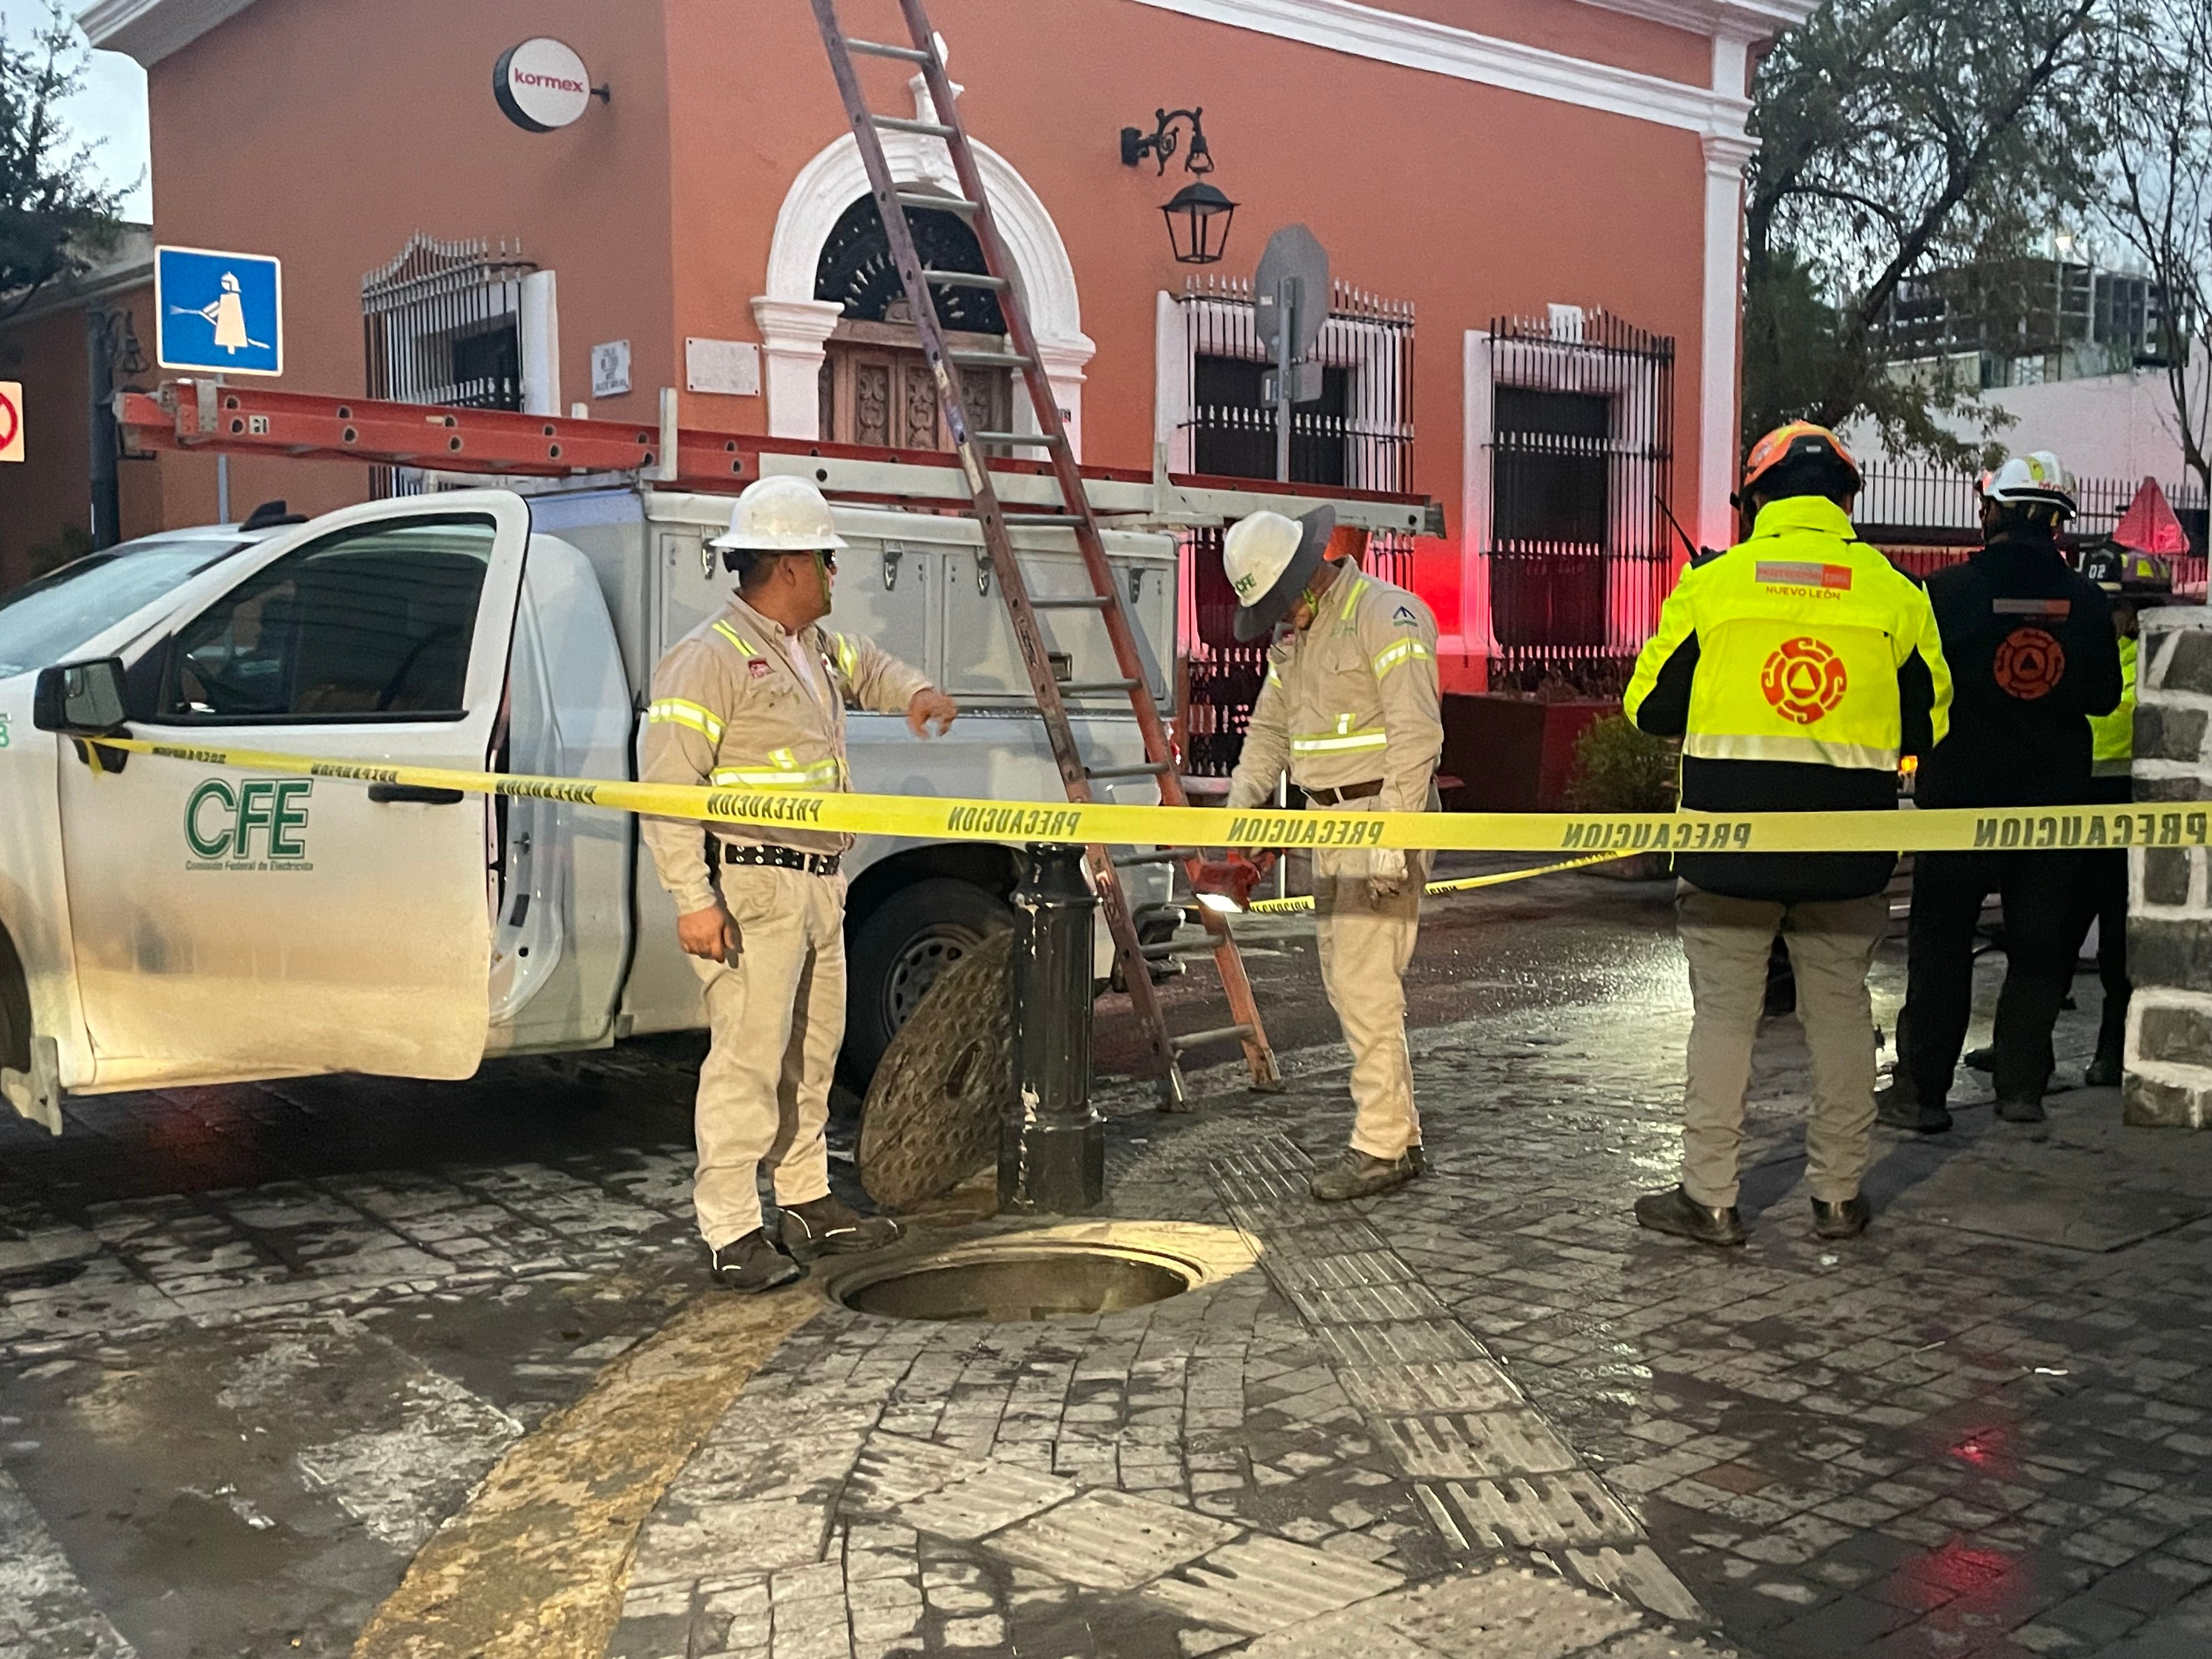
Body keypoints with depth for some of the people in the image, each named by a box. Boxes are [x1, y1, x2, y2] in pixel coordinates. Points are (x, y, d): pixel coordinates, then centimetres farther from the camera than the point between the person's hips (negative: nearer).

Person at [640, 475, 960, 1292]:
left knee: (811, 1053, 17)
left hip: (819, 887, 10)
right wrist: (694, 900, -24)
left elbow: (864, 664, 39)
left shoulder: (813, 645, 14)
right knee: (749, 1057, -8)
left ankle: (808, 1201, 29)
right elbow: (668, 785, -18)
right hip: (750, 890, -10)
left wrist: (914, 690, 16)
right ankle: (730, 1232, -2)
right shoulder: (712, 657, -14)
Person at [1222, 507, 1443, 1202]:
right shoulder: (1292, 635, 16)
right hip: (1329, 821, 9)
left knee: (1366, 982, -11)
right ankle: (1401, 1134, 19)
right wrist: (1236, 816, 10)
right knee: (1344, 980, 11)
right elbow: (1269, 730, 22)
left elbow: (1417, 734, -19)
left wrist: (1391, 840, -23)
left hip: (1382, 812, -9)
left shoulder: (1387, 614, -12)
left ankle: (1381, 1145, -4)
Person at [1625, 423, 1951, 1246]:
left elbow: (1650, 707, 3)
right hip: (1847, 850, 2)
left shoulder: (1712, 583, -3)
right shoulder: (1895, 592, 1)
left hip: (1731, 842, -1)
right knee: (1839, 1011, 13)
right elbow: (1926, 726, 9)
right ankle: (1838, 1194, 21)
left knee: (1724, 1013, 6)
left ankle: (1709, 1197, 11)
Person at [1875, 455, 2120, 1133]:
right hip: (2053, 797, 2)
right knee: (2039, 948, 12)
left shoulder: (1948, 591, -12)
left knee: (1941, 944, 5)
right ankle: (2021, 1086, 15)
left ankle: (1921, 1090, 7)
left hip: (1960, 795, -2)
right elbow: (2105, 697, 6)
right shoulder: (2085, 601, -3)